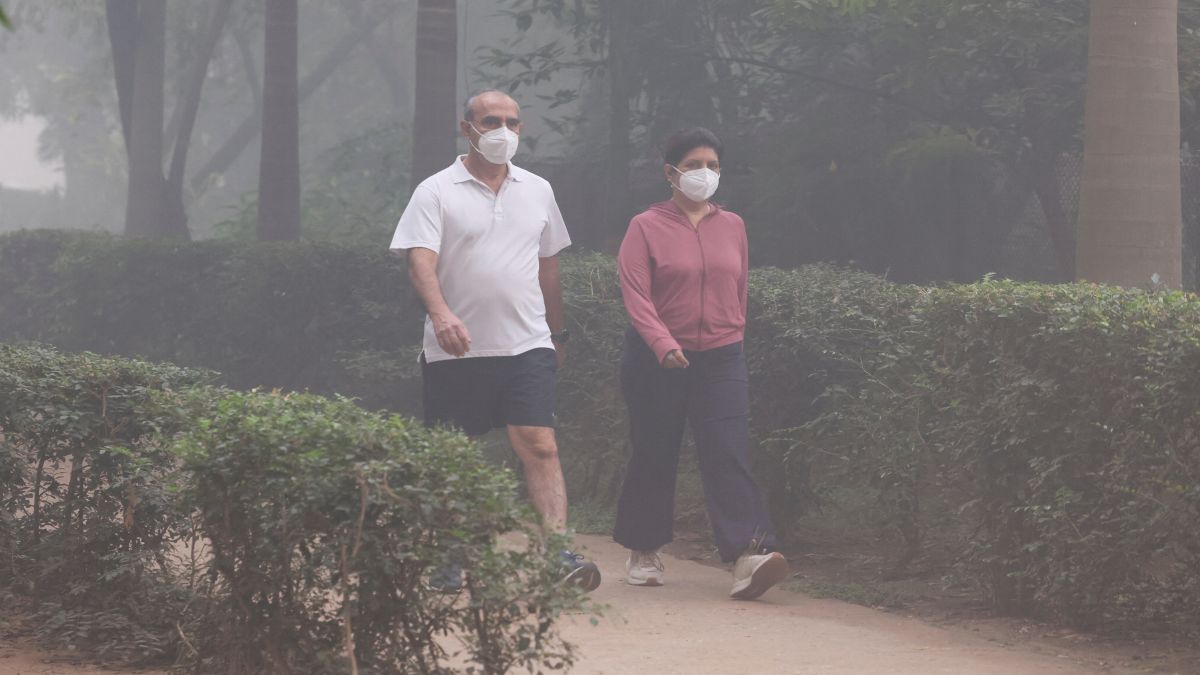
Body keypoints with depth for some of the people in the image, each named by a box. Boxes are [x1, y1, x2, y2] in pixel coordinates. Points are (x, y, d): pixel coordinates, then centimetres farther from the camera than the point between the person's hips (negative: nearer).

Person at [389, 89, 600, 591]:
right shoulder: (436, 192, -1)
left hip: (526, 345, 2)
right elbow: (420, 261, -13)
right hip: (455, 350, -2)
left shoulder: (538, 192, 13)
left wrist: (557, 333, 25)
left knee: (540, 447, -11)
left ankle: (559, 553, -19)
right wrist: (441, 313, -31)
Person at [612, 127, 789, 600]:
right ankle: (643, 553, 24)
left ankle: (748, 554, -24)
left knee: (729, 454, -12)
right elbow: (635, 294, -13)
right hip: (656, 361, -2)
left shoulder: (732, 226, 9)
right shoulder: (647, 227, -3)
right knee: (654, 457, 7)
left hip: (720, 359, 2)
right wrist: (663, 344, -26)